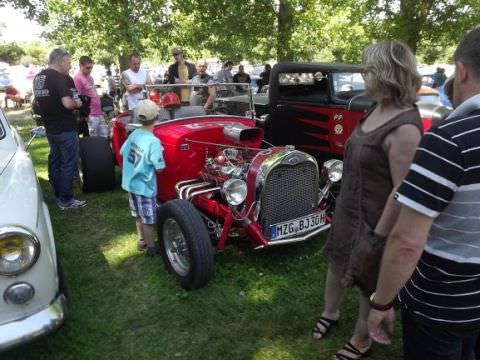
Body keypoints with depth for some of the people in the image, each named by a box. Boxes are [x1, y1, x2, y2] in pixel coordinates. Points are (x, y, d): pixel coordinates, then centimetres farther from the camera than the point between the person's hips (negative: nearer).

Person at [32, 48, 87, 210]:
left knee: (55, 162, 16)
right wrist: (77, 103, -7)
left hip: (50, 128, 9)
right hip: (65, 128, -9)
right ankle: (66, 200, 5)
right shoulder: (61, 78, -17)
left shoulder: (38, 77, 10)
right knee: (68, 164, -1)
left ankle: (58, 196, 26)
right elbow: (68, 103, -27)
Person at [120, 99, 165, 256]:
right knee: (148, 220, 9)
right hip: (144, 186, -7)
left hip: (130, 183, 7)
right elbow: (159, 168, -23)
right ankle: (151, 248, 23)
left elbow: (122, 152, 10)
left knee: (139, 215, 24)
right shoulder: (153, 141, -24)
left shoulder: (133, 134, -2)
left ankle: (141, 240, 41)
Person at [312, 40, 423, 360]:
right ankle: (330, 312, 53)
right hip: (348, 208, 9)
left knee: (370, 281, 15)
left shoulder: (404, 128, -29)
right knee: (337, 262, 26)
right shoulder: (378, 110, 1)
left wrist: (378, 237, -22)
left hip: (373, 218, -9)